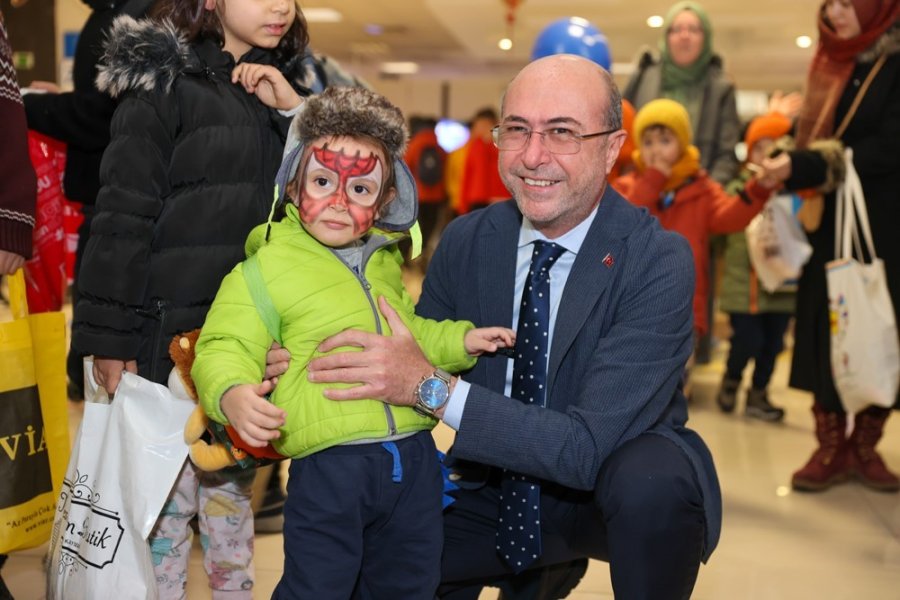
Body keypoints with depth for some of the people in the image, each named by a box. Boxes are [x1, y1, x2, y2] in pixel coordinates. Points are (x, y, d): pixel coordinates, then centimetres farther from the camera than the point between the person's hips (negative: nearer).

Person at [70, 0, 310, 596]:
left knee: (233, 481, 17)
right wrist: (111, 336, -12)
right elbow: (123, 217, -10)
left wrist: (292, 112, -6)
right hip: (176, 332, -5)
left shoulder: (278, 88, 12)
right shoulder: (164, 82, -6)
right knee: (169, 489, 4)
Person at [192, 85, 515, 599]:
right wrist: (231, 394, -32)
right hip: (329, 465, -6)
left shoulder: (386, 261, 13)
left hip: (414, 457, 6)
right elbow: (227, 348, -13)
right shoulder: (265, 269, -7)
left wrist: (459, 341, 15)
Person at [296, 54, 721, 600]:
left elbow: (590, 447, -29)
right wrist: (303, 369, -16)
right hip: (499, 490, 4)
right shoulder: (466, 241, -6)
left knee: (647, 481, -35)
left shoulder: (659, 262, -21)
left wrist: (433, 386, -35)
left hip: (631, 489, -4)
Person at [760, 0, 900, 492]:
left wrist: (803, 167, -22)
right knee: (825, 333, 1)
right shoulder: (832, 63, 11)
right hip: (829, 225, 4)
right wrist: (785, 160, -3)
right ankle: (831, 448, 7)